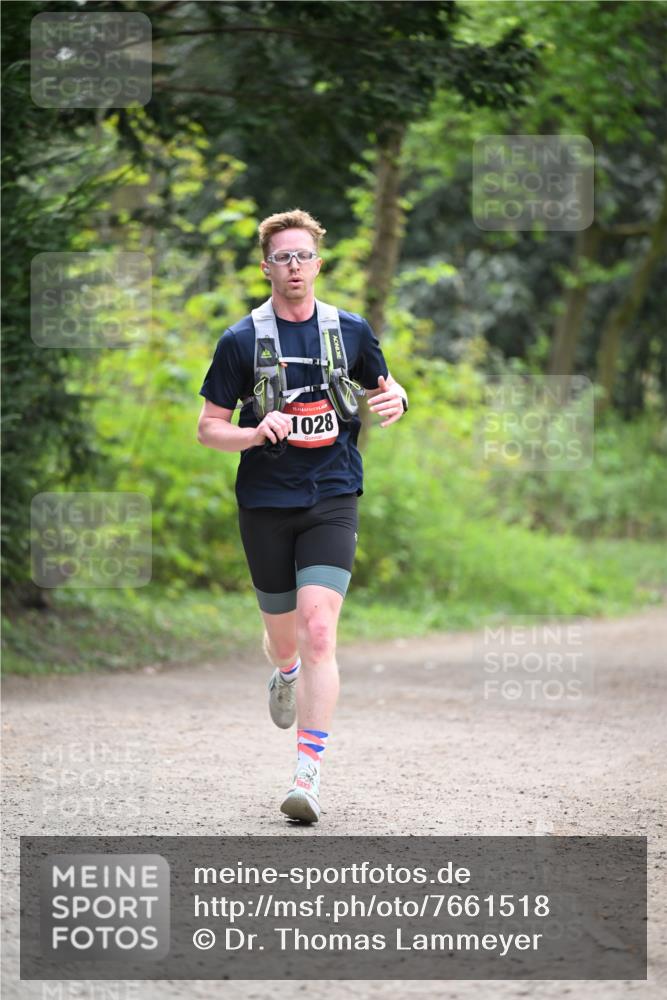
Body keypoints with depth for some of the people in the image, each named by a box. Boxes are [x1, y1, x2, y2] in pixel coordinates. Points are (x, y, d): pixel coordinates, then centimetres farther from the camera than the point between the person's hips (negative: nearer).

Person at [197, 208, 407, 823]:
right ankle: (285, 676, 53)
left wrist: (393, 400, -4)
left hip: (332, 501, -1)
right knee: (283, 635, 13)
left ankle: (308, 775, -19)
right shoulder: (241, 341, 0)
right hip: (265, 505, 1)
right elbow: (208, 428, 3)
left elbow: (383, 387, 21)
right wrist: (256, 433, -18)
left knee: (318, 632, -17)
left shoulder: (351, 331, 5)